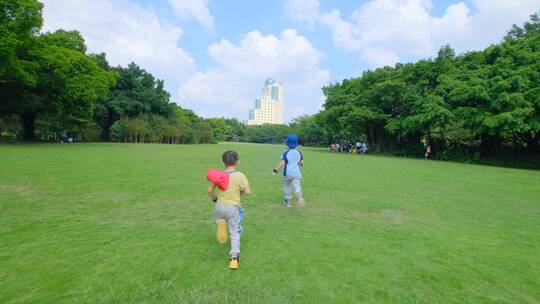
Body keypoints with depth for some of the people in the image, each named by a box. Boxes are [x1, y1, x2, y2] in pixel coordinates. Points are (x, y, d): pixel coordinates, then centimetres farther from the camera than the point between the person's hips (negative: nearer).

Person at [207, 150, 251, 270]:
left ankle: (221, 224, -2)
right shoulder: (240, 175, -8)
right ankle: (234, 256, -8)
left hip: (220, 206, 3)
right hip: (233, 207, -2)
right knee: (235, 233, 6)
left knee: (220, 219, 32)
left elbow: (210, 190, 8)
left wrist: (214, 199, 26)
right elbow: (248, 191, -12)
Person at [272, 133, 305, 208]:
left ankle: (288, 202, 28)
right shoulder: (299, 152, 2)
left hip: (287, 173, -2)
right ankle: (299, 196, -35)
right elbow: (302, 164, 7)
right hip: (296, 173, 2)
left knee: (287, 187, 16)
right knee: (296, 186, -3)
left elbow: (281, 164, -16)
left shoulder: (285, 152, -10)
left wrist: (275, 170, -7)